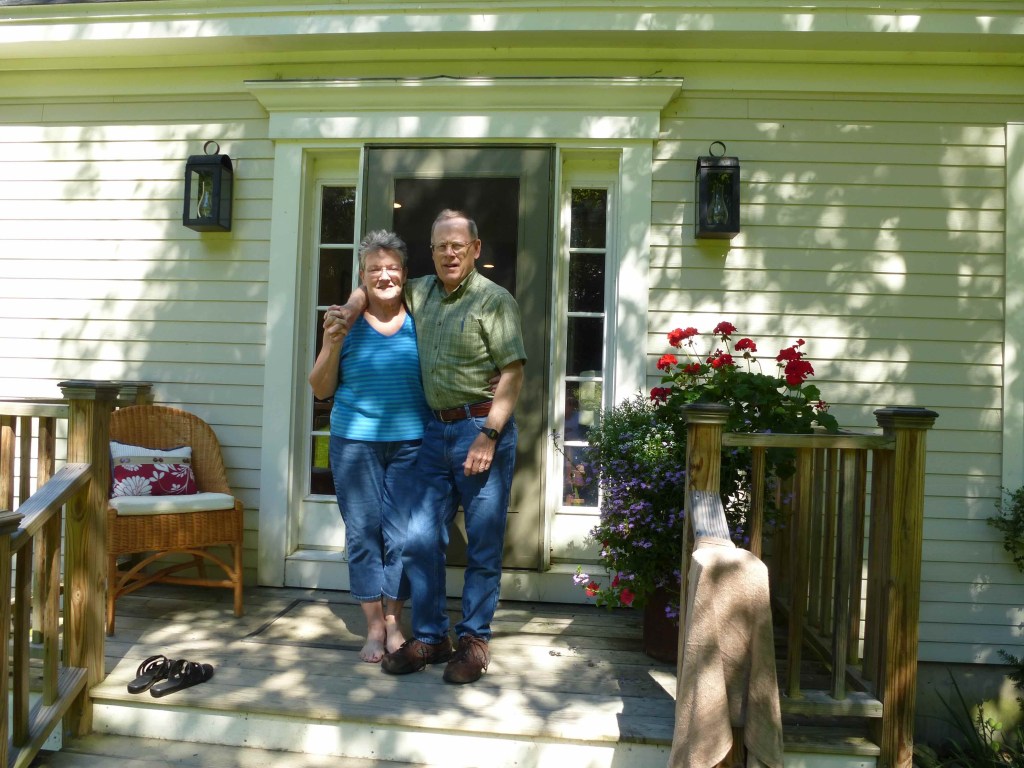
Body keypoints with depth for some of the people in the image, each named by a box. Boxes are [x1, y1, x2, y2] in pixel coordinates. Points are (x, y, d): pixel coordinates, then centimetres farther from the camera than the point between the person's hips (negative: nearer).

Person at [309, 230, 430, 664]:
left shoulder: (420, 321, 5)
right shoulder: (346, 322, 3)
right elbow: (321, 389, 6)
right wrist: (332, 344, -8)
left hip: (410, 441, 0)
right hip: (355, 441, 0)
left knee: (402, 534, 3)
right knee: (362, 533, 5)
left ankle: (394, 623, 20)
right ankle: (373, 627, 20)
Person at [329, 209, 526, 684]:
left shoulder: (494, 300, -6)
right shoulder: (420, 292, 12)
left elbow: (512, 374, -11)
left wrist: (488, 436, -18)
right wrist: (353, 305, 10)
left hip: (483, 428, -6)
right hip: (436, 431, 6)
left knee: (483, 545, 2)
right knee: (420, 539, 6)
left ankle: (474, 640, 16)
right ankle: (428, 637, 20)